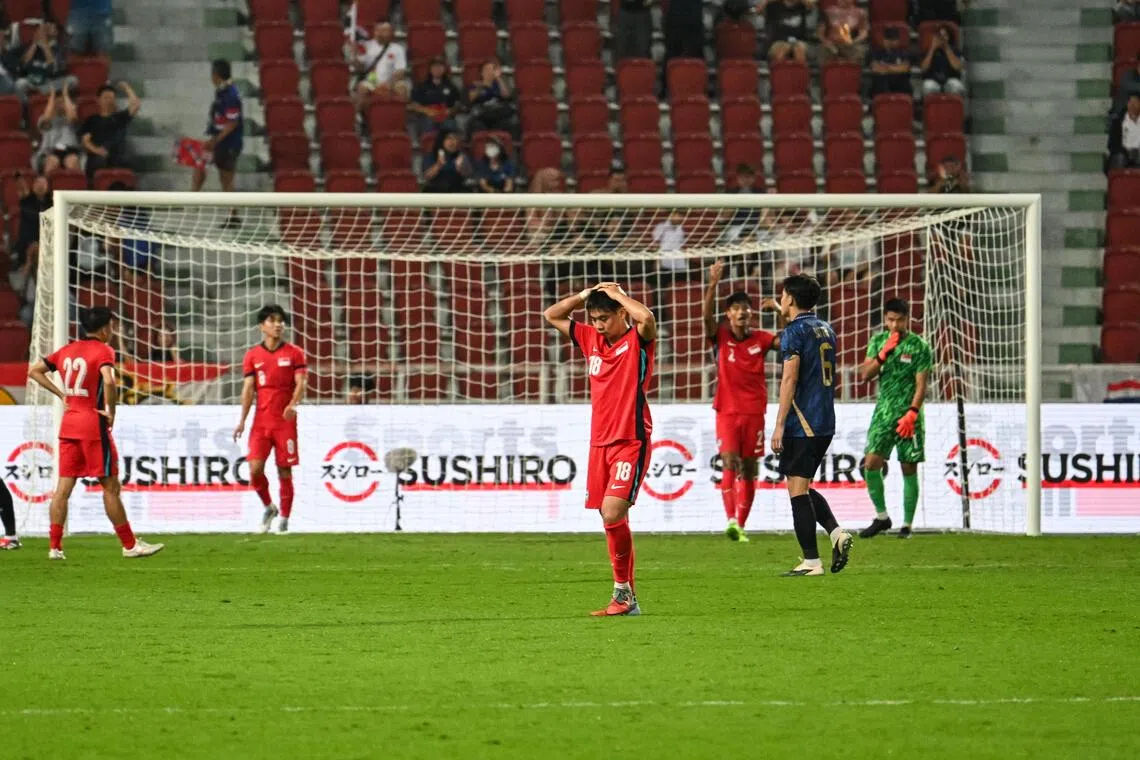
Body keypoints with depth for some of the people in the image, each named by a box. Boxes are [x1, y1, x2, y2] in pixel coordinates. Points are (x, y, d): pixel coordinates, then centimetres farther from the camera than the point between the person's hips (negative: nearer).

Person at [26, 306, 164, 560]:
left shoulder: (67, 350, 12)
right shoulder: (103, 351, -9)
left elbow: (34, 371, 16)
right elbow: (108, 381, -27)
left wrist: (61, 394, 12)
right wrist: (111, 412, -14)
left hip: (68, 424, 6)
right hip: (94, 425, -6)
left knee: (63, 486, 5)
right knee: (110, 486, 0)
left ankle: (55, 547, 0)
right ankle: (130, 545, 7)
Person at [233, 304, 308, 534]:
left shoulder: (294, 354, 2)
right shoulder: (253, 356, 7)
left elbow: (301, 383, -6)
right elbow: (248, 388, 4)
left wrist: (293, 403, -27)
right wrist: (242, 420, -5)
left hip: (286, 420, -1)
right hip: (261, 420, 1)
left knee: (285, 471, 0)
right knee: (255, 468, -10)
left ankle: (284, 519, 10)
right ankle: (268, 507, 15)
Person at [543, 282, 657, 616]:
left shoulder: (637, 341, -6)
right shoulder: (591, 339, 13)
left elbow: (647, 319, -29)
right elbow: (551, 315, 22)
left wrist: (618, 294, -14)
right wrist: (584, 296, 9)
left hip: (631, 441, -7)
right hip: (600, 442, 7)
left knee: (612, 513, -20)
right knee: (611, 522, 6)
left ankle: (623, 591, -10)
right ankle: (627, 599, 12)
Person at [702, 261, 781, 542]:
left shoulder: (760, 339, 4)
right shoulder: (720, 337, -1)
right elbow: (706, 315, -17)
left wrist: (780, 312, -19)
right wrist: (713, 284, -30)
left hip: (754, 412, 2)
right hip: (727, 411, -2)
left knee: (748, 470, 5)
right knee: (730, 463, -17)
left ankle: (741, 525, 12)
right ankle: (731, 521, -27)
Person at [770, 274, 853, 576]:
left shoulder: (794, 332, -10)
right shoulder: (825, 330, 16)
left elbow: (790, 379, -16)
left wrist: (779, 424, -16)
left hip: (802, 425, -8)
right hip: (826, 423, 8)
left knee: (797, 489, -4)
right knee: (804, 488, 18)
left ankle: (811, 561, -6)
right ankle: (836, 531, -2)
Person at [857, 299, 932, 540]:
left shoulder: (919, 347, -5)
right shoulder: (878, 341, 8)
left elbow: (921, 385, -8)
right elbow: (864, 375, 3)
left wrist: (911, 413, -20)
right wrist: (883, 354, -12)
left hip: (908, 414, -4)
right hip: (883, 410, 4)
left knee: (909, 469, -1)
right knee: (871, 464, -8)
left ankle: (907, 525, 6)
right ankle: (881, 517, 7)